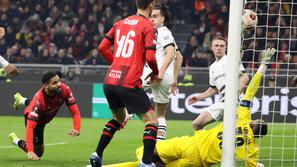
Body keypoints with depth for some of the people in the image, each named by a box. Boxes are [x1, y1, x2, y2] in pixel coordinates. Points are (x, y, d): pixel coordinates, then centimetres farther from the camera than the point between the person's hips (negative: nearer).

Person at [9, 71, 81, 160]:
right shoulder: (38, 100, -46)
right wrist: (30, 151, -59)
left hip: (45, 118, 5)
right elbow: (30, 127, -49)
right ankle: (15, 139, 17)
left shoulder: (64, 89, -34)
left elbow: (75, 112, -29)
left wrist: (76, 129, -49)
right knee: (37, 153, -8)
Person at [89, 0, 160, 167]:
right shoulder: (147, 25, -4)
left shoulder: (120, 23, 14)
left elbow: (103, 47, 15)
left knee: (118, 118, 29)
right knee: (151, 121, 3)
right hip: (129, 83, -7)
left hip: (110, 81, 7)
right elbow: (150, 56, -12)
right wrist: (155, 73, 7)